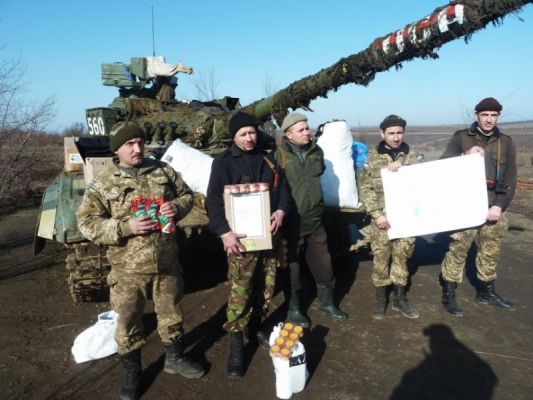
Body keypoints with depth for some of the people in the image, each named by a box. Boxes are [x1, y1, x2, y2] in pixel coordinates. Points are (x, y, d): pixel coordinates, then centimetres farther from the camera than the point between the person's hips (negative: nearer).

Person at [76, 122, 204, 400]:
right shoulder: (103, 183, -7)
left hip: (166, 262, 3)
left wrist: (176, 207, -11)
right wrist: (126, 227, -22)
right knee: (128, 320, 11)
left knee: (171, 312, 18)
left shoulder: (163, 171, 1)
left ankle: (174, 358, 41)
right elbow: (87, 223, -9)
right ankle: (132, 371, 33)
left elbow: (187, 195, 12)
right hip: (129, 268, -2)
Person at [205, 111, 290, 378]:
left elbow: (282, 187, 15)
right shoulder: (223, 162, -6)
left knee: (266, 287, 13)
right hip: (241, 237, -5)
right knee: (240, 293, -6)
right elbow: (214, 200, -12)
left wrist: (281, 211, -5)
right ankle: (236, 346, 7)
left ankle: (256, 328, 34)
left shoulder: (267, 159, 12)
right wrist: (224, 232, -23)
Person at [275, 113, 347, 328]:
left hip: (314, 218, 5)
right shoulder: (279, 155, -13)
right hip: (291, 220, -5)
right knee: (292, 265, 9)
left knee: (323, 263, 14)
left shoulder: (316, 151, 4)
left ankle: (326, 302, 34)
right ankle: (293, 308, 27)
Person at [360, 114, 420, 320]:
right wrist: (376, 214, -11)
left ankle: (399, 298, 24)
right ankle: (380, 299, 20)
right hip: (382, 216, -2)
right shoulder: (373, 157, -1)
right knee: (381, 258, 4)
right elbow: (366, 189, -2)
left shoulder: (410, 155, 6)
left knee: (402, 256, 10)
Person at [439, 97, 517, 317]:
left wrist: (500, 206, -8)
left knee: (491, 251, 15)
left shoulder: (506, 143, 8)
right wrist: (466, 156, -19)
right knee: (458, 249, -4)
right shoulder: (461, 138, 0)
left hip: (494, 207, 4)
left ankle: (486, 291, 33)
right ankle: (448, 294, 8)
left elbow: (510, 180, 5)